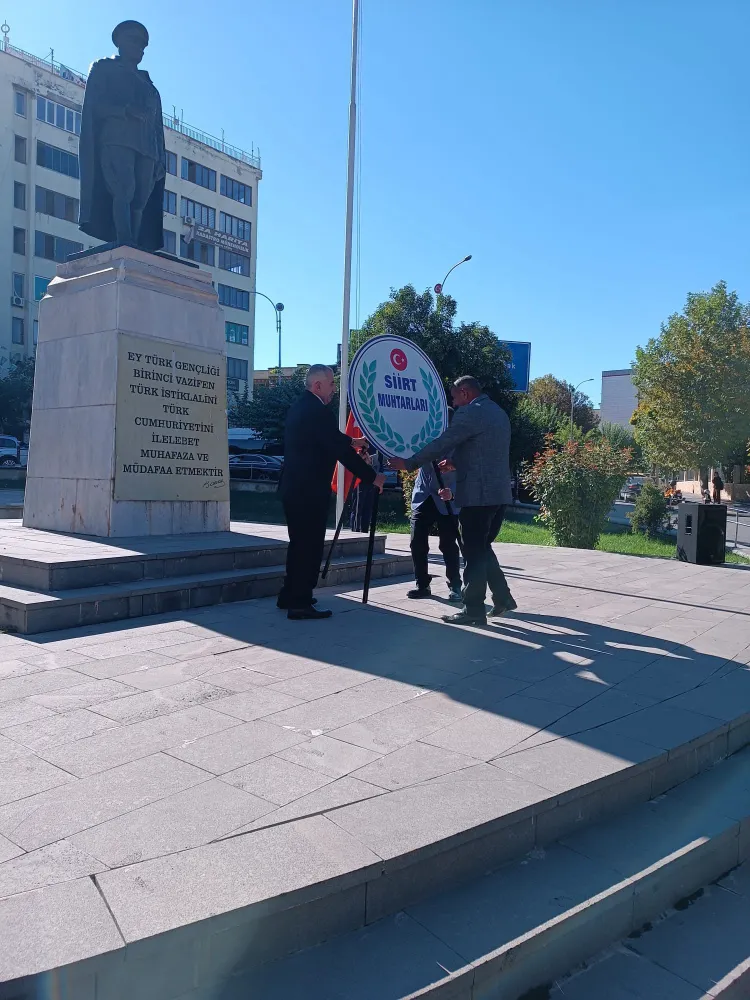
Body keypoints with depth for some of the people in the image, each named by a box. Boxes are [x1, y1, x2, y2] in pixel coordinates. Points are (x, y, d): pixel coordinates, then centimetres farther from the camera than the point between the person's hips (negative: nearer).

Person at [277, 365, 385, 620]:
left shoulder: (299, 406, 13)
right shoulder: (318, 411, -17)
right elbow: (341, 451, -19)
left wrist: (352, 441, 39)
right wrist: (372, 477, -11)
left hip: (294, 487, 10)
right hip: (309, 491, -10)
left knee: (300, 544, 17)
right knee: (310, 545, -3)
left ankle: (289, 597, 25)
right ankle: (300, 604, 2)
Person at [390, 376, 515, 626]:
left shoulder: (471, 413, -10)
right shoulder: (499, 412, 19)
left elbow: (442, 444, -12)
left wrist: (408, 463, -4)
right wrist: (454, 462, 29)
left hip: (478, 494, -9)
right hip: (499, 493, 9)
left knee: (473, 553, -2)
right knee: (482, 548, 19)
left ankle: (473, 610, 3)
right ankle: (502, 598, 20)